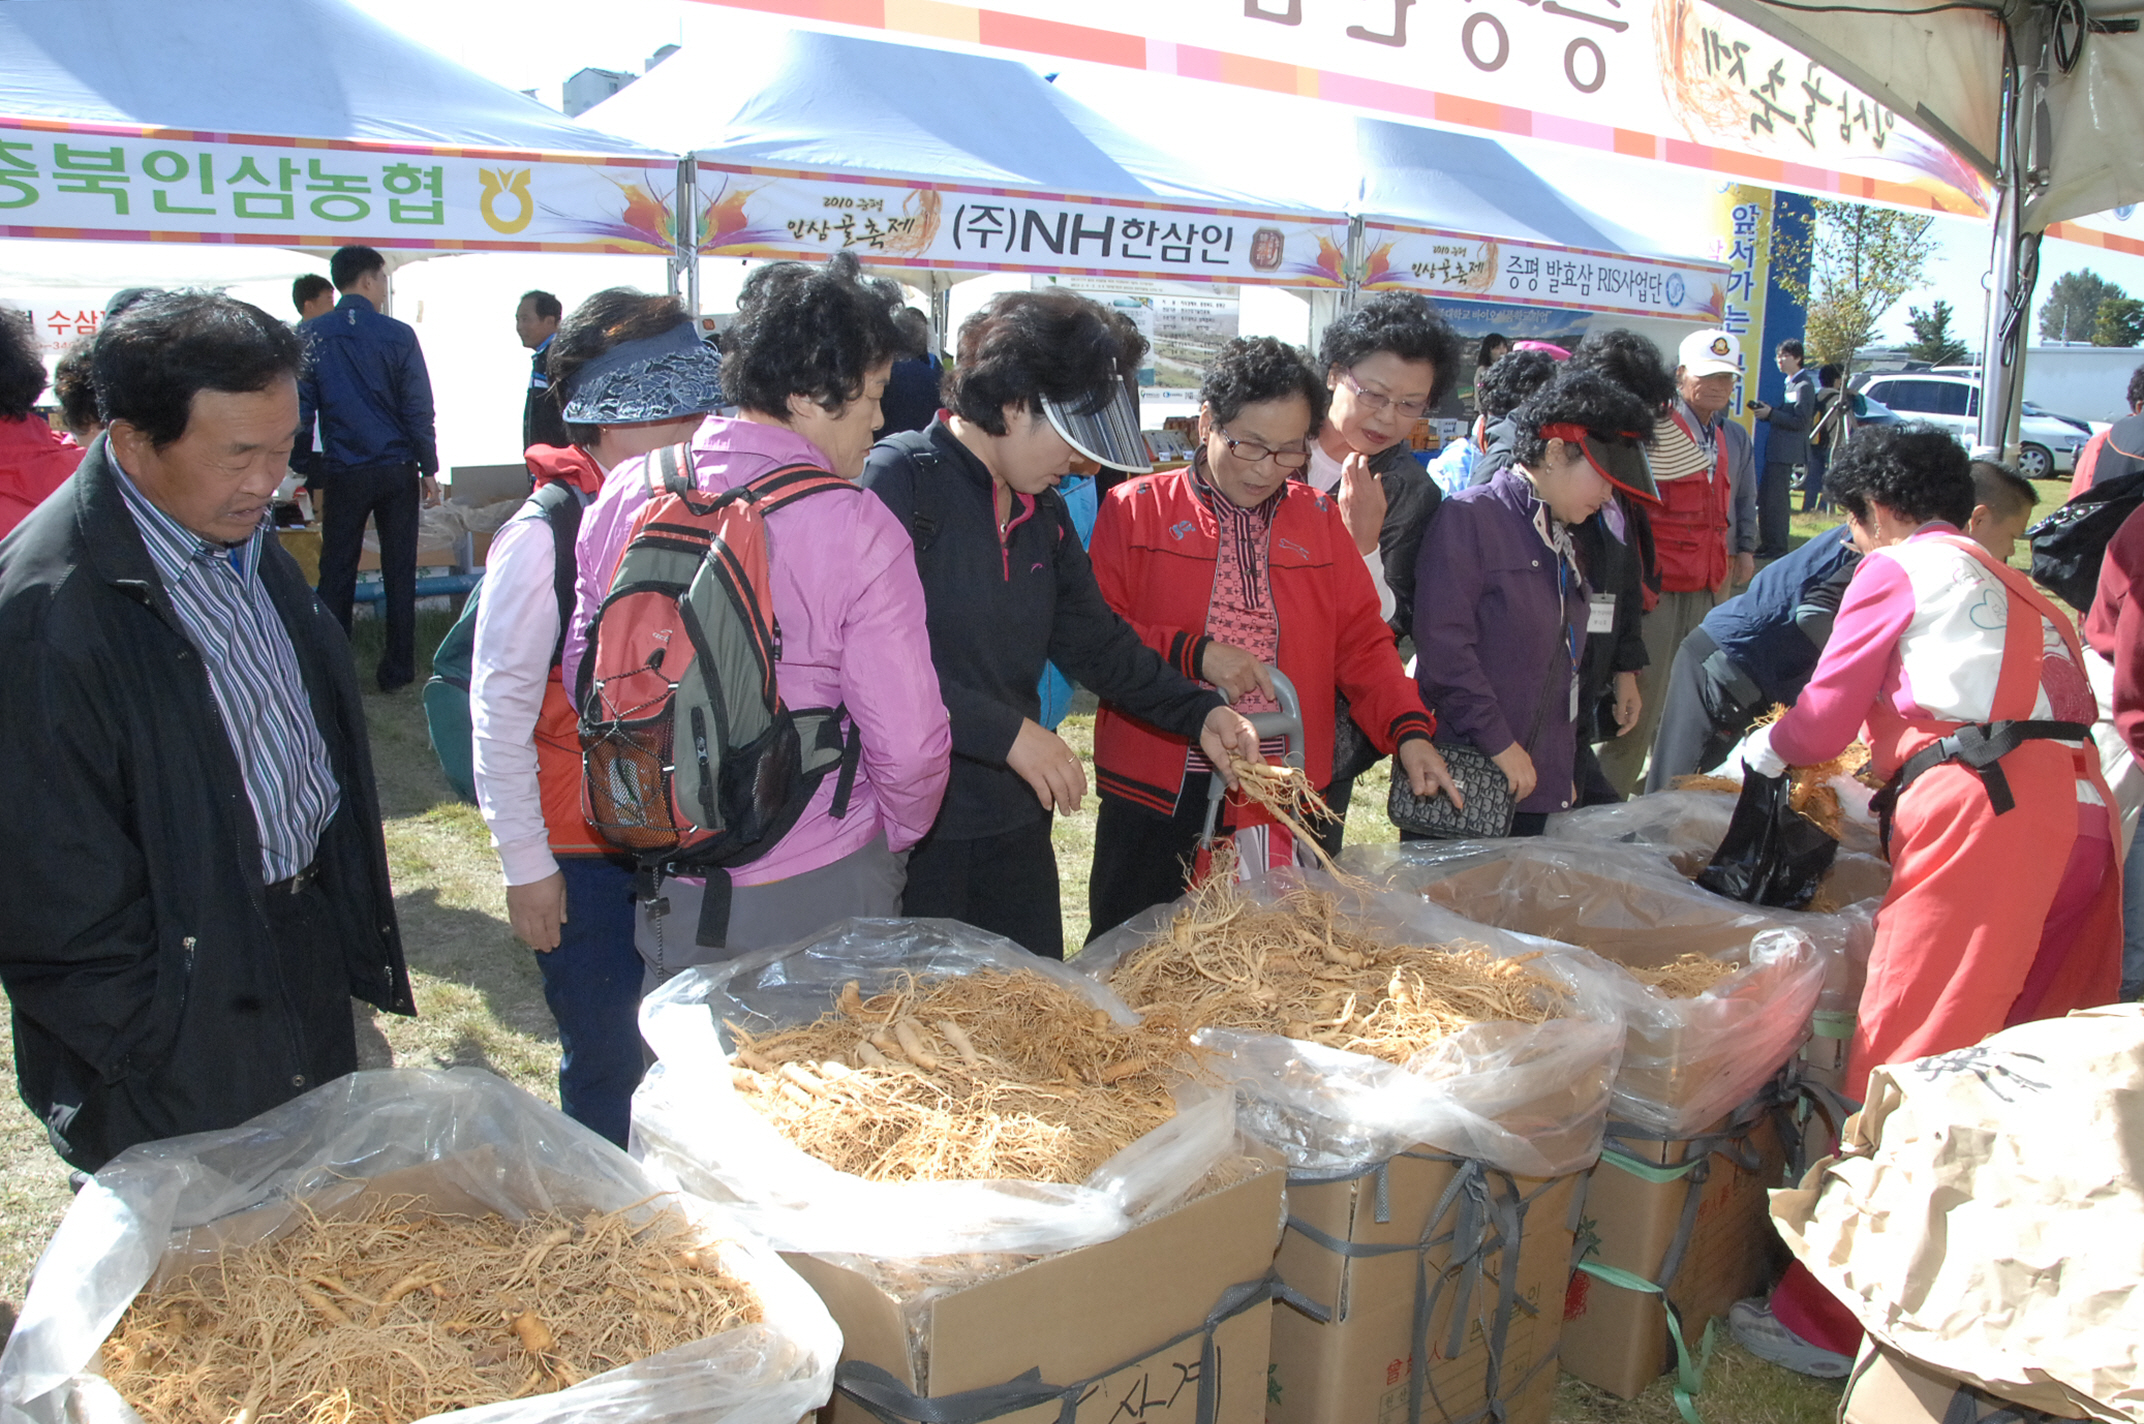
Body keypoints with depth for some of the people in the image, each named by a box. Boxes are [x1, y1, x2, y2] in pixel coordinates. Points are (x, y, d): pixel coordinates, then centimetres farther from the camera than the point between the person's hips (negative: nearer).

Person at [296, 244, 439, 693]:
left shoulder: (310, 336, -1)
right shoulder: (398, 335, -5)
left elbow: (300, 409, 0)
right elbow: (419, 408, -5)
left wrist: (304, 470, 8)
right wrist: (429, 469, 2)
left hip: (342, 474, 1)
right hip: (396, 470, -1)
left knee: (336, 573, 9)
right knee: (399, 572, 7)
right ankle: (397, 668, 12)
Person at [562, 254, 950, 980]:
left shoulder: (623, 493, -4)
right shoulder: (856, 526, -20)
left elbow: (584, 674, 7)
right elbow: (908, 743, -19)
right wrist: (892, 839, 3)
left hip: (671, 887, 5)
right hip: (821, 892, -4)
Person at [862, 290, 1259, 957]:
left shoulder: (1044, 512, 12)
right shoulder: (900, 478, -14)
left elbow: (1097, 641, 18)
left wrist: (1197, 710, 5)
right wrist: (1007, 732, -22)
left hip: (1014, 826, 8)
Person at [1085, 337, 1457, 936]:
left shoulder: (1320, 519, 10)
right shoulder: (1135, 509, -1)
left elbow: (1361, 639, 8)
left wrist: (1408, 730, -6)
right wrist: (1193, 653, -18)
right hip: (1156, 796, -2)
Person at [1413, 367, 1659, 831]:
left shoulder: (1563, 545, 19)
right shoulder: (1471, 516, -9)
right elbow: (1442, 641, -19)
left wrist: (1563, 770, 18)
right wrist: (1498, 742, -17)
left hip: (1535, 784, 8)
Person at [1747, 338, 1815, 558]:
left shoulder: (1804, 385, -11)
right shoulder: (1789, 383, 18)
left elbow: (1800, 421, -18)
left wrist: (1771, 413, -17)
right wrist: (1766, 411, 6)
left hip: (1786, 452, -10)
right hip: (1776, 449, 10)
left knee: (1775, 500, -8)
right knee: (1766, 498, 12)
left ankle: (1776, 548, -4)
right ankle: (1767, 545, 19)